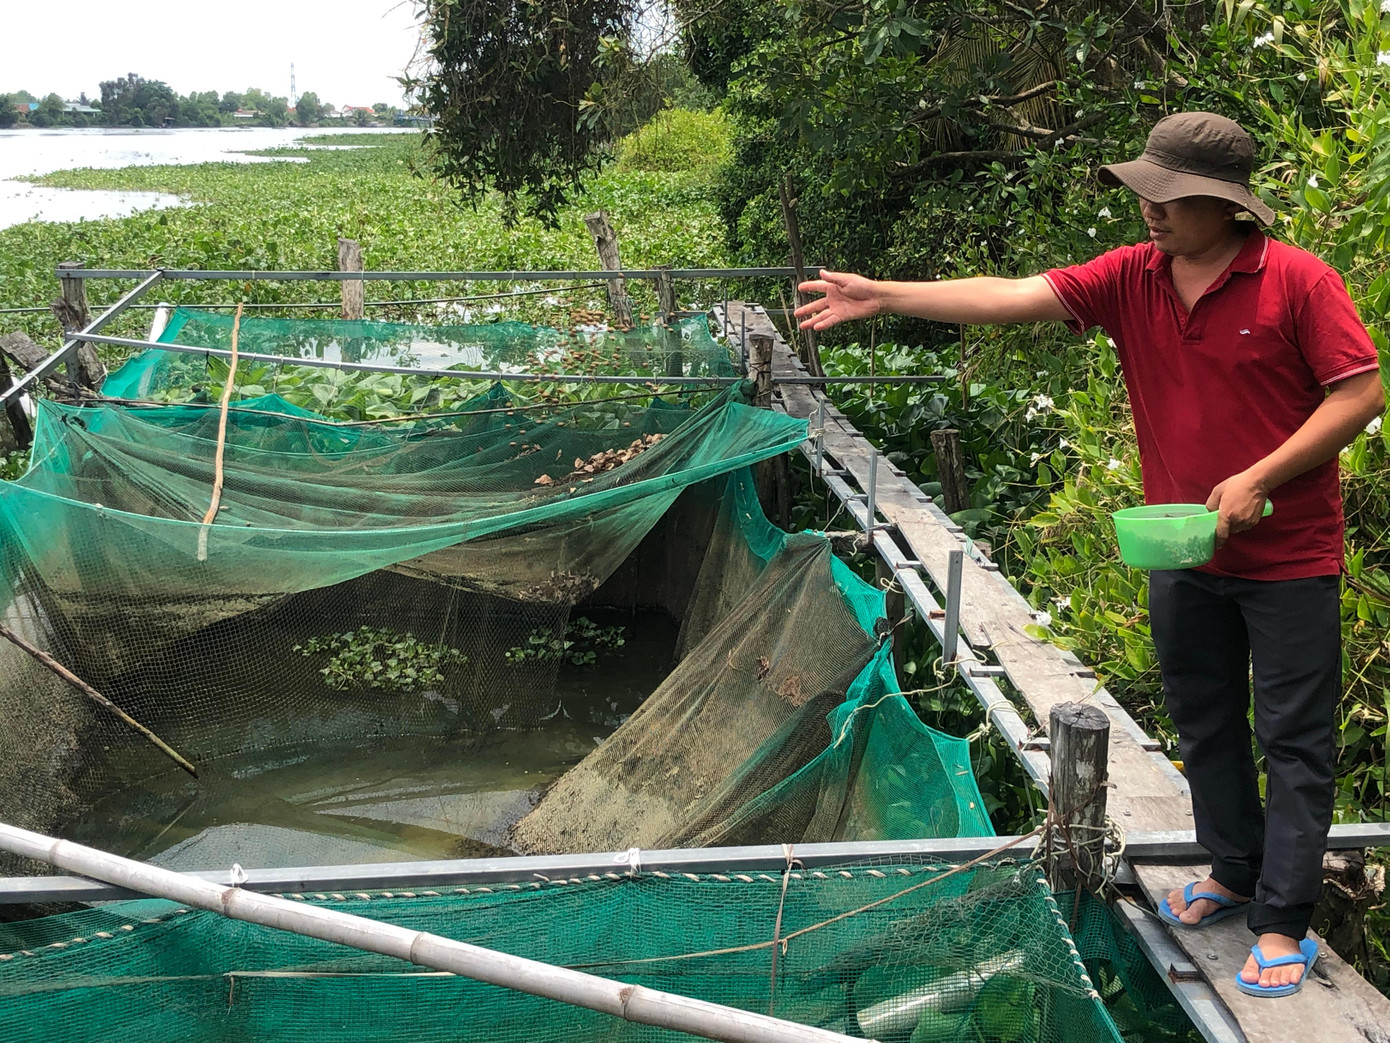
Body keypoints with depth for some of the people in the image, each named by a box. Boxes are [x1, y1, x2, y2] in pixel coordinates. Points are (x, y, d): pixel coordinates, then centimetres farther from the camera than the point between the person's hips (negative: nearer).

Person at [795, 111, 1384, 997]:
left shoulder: (1299, 281, -14)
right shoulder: (1132, 278, -1)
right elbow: (1012, 297, -7)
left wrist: (1257, 479, -21)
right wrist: (883, 296, -15)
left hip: (1288, 558, -5)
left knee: (1294, 739, 2)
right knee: (1205, 726, 18)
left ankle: (1283, 923, 11)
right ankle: (1235, 871, 37)